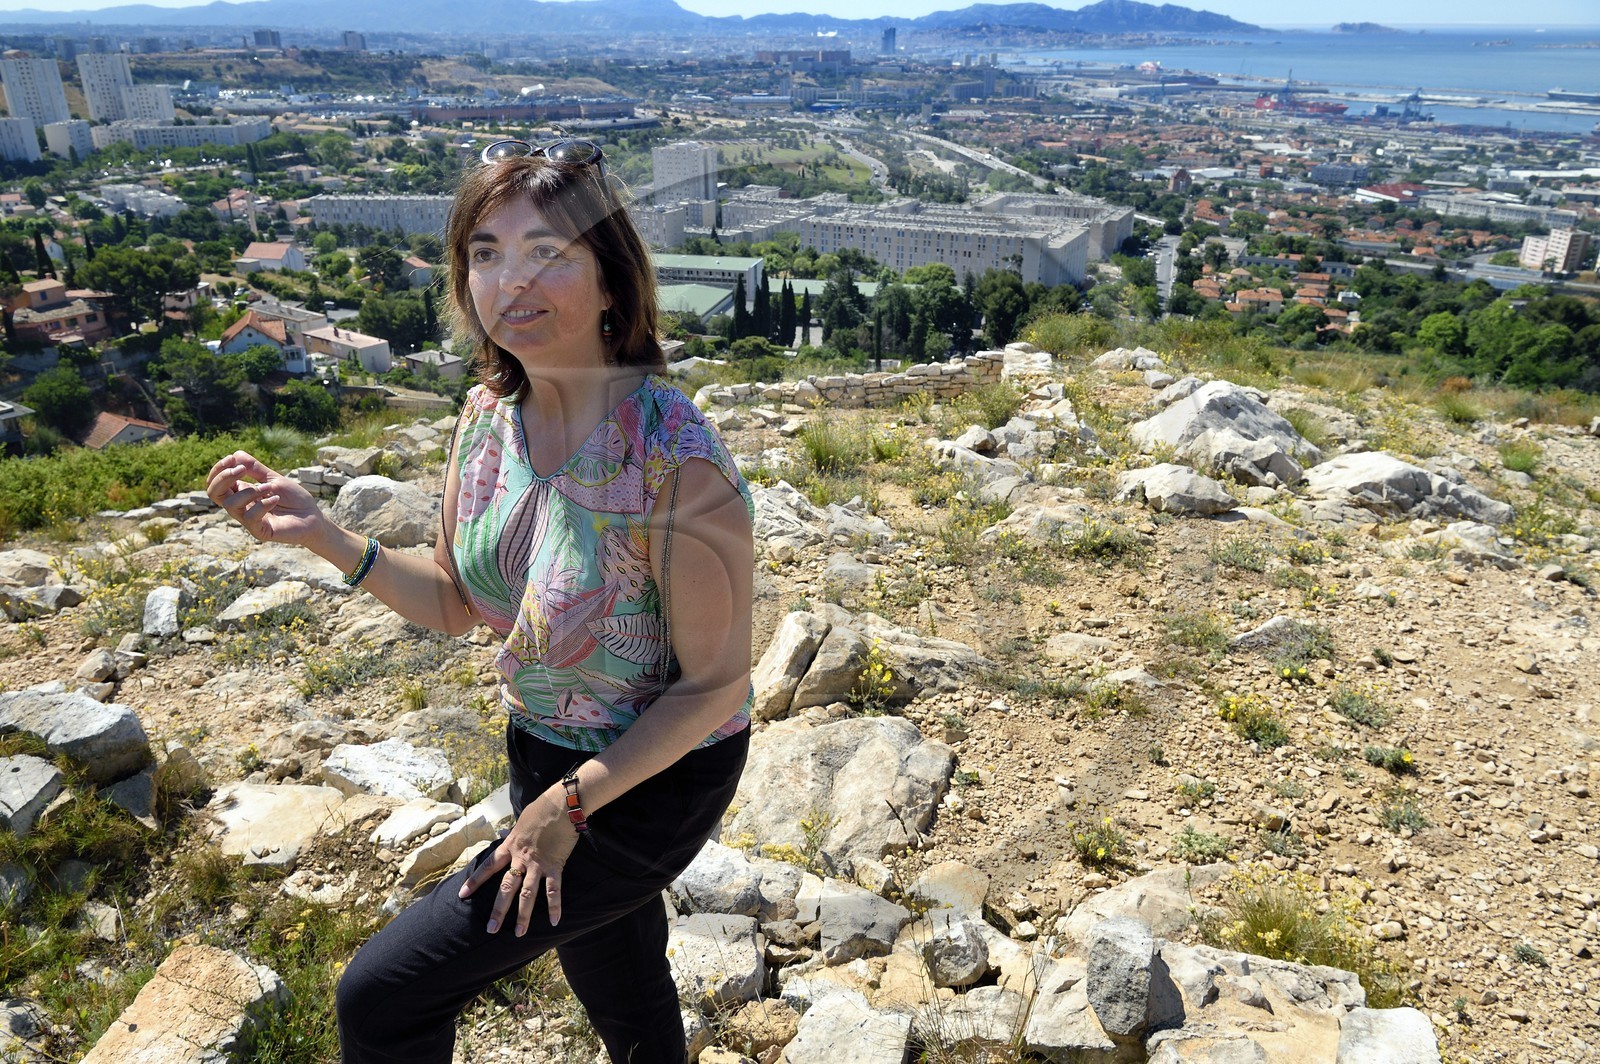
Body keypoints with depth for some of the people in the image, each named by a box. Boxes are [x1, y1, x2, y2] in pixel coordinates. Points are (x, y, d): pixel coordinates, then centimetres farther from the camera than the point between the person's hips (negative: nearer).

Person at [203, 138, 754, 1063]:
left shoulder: (674, 461, -31)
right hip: (543, 747, 6)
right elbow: (453, 604, 3)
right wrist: (321, 532, -10)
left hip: (655, 779, -6)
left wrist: (568, 806, -18)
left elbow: (715, 683, -22)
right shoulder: (489, 415, -9)